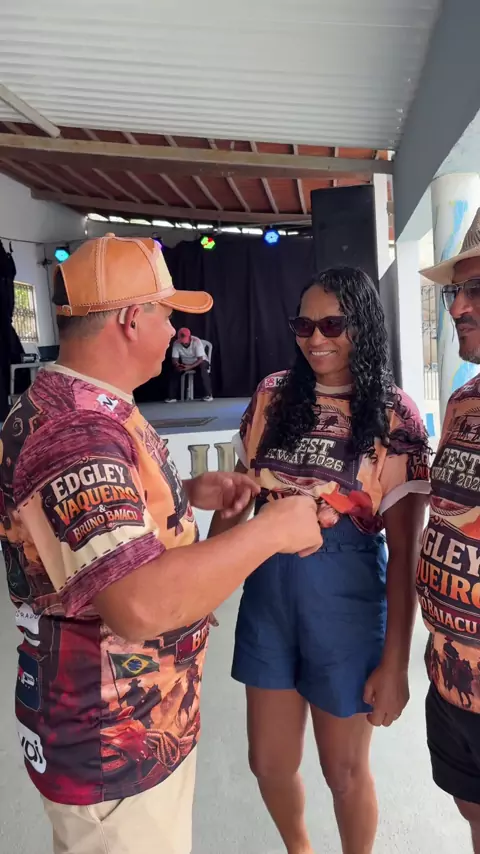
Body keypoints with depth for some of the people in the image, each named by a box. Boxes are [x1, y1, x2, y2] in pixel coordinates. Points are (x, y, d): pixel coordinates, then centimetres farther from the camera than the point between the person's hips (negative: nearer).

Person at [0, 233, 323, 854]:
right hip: (113, 749, -9)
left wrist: (191, 494, 2)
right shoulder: (74, 432, -30)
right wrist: (271, 530, -28)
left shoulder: (87, 408, 5)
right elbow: (139, 604, -39)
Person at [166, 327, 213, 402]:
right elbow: (174, 359, -14)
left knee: (202, 370, -36)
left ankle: (207, 395, -27)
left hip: (199, 362, -3)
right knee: (174, 371, -21)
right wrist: (177, 366, -38)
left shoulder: (197, 341, -27)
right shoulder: (176, 343, -17)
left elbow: (200, 359, -28)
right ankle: (172, 397, -14)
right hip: (185, 364, 4)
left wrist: (190, 367, -44)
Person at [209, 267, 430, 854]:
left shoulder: (394, 416, -9)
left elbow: (404, 549, -9)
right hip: (268, 591, 4)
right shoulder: (273, 395, 0)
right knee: (269, 762, 20)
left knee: (344, 770, 16)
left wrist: (395, 662, -10)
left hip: (346, 598, -3)